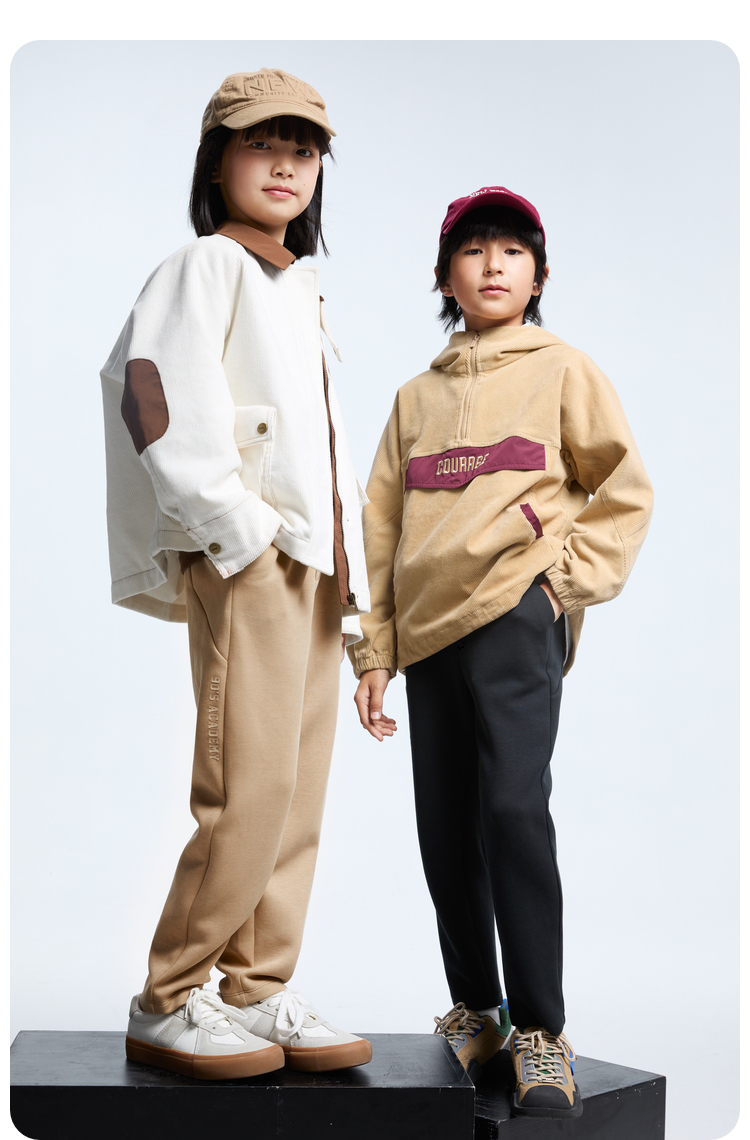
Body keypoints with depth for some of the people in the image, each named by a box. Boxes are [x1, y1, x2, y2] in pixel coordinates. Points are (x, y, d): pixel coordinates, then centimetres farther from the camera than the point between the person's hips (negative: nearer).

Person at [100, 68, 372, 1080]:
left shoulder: (302, 288, 25)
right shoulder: (206, 267, 0)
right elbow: (152, 393, -16)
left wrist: (349, 583, 16)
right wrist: (238, 529, -17)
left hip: (315, 565, 8)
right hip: (246, 562, -8)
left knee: (299, 795, 6)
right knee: (250, 791, -12)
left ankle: (258, 996, 14)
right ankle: (167, 1005, 0)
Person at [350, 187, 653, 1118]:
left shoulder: (562, 369, 8)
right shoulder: (416, 396, 18)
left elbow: (625, 491, 8)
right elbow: (381, 527, 15)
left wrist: (570, 577, -6)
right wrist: (372, 651, 9)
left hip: (516, 619, -5)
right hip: (429, 628, 5)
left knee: (512, 806, -18)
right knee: (446, 832, 7)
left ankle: (541, 1032, -10)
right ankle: (474, 1011, 22)